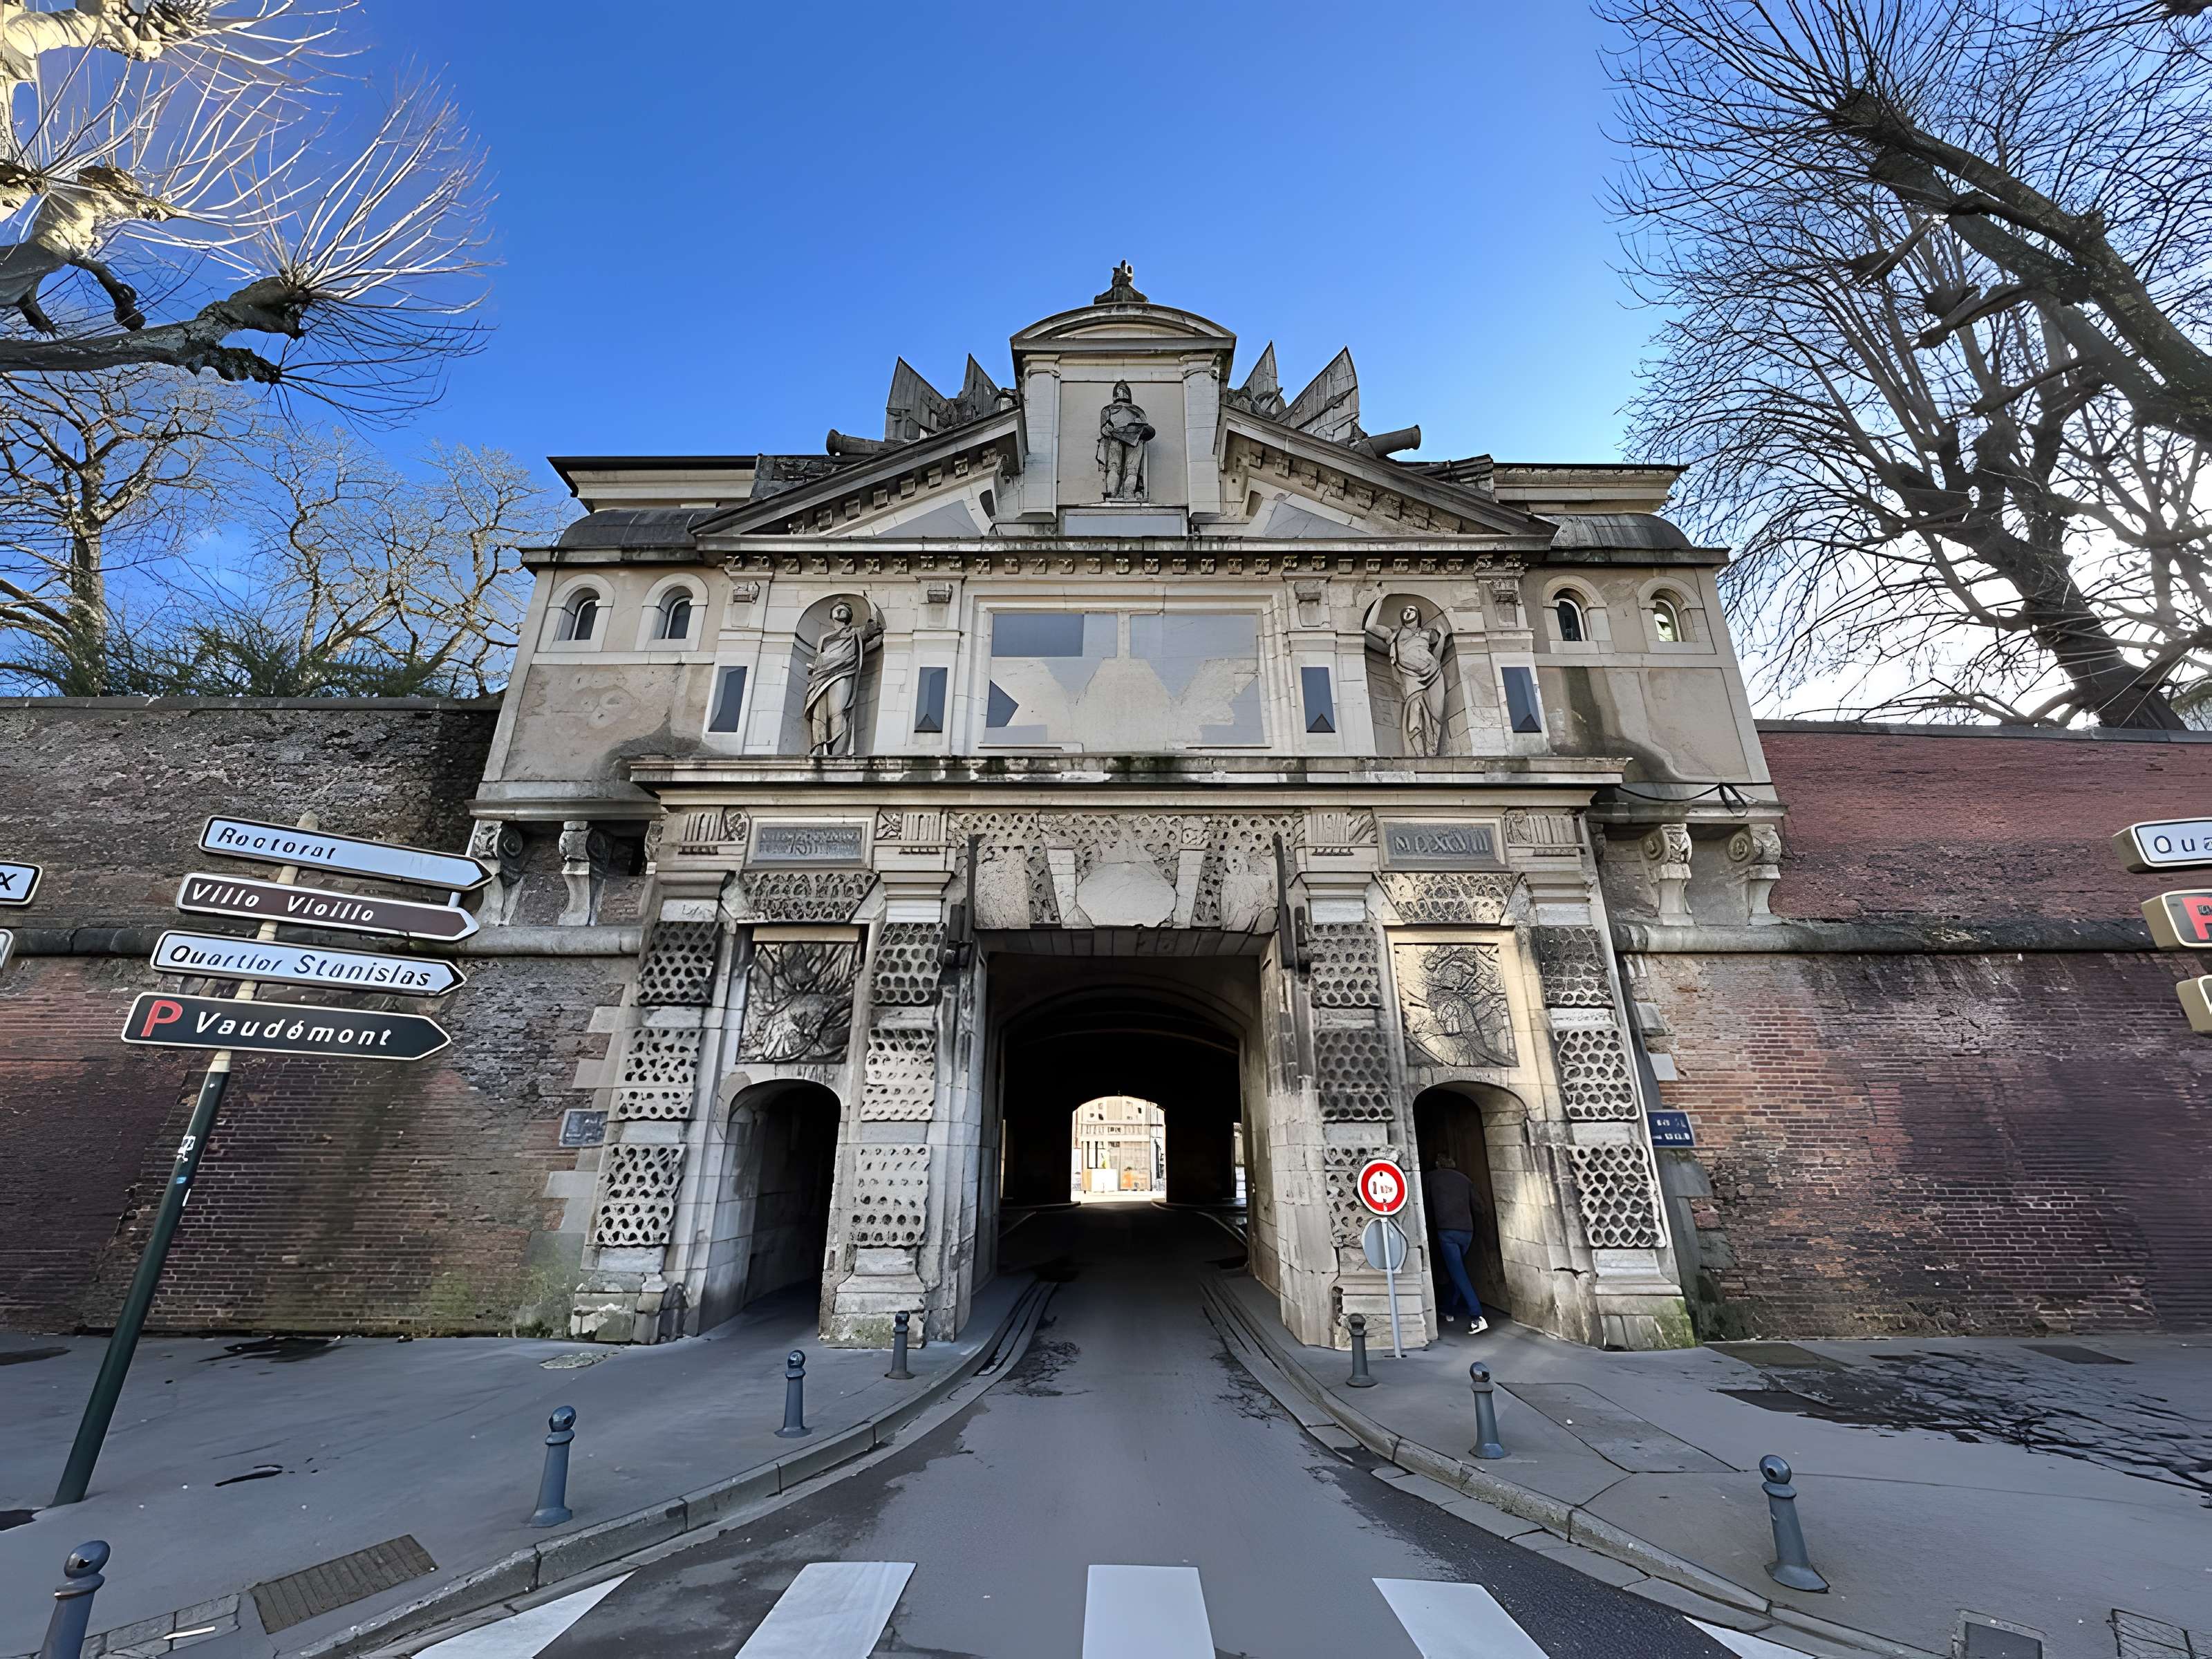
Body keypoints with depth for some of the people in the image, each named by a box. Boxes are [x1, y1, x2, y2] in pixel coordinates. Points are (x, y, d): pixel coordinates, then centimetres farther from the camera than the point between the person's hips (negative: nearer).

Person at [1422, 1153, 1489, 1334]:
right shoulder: (1465, 1180, 18)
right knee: (1455, 1271, 18)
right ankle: (1447, 1312, 27)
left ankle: (1477, 1317, -15)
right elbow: (1474, 1207, 18)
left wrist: (1433, 1226, 27)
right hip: (1467, 1231, 5)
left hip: (1446, 1230, -5)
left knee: (1458, 1274, -4)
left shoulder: (1429, 1177, 11)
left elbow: (1426, 1205, 14)